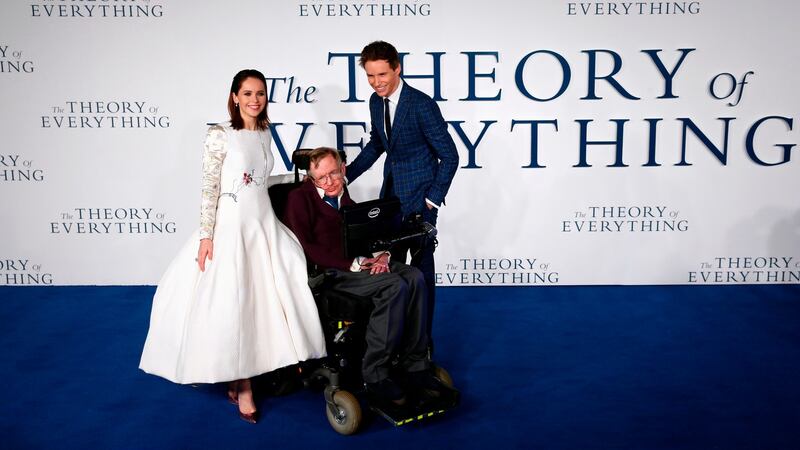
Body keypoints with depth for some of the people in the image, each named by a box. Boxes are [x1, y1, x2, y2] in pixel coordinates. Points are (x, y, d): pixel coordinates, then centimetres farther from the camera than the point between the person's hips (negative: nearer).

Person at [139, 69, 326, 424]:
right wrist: (206, 235, -14)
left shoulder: (264, 134, 13)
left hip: (265, 224, 6)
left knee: (269, 296, 1)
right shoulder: (220, 136, -6)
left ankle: (239, 380, 15)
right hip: (231, 225, -6)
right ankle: (242, 386, 8)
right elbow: (209, 188, -10)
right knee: (231, 304, -5)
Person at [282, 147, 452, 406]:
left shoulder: (344, 198, 23)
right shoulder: (300, 199, 1)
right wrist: (353, 264, -20)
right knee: (394, 286, -29)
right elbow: (305, 248, -12)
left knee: (415, 278, -20)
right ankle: (375, 374, -23)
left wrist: (381, 256, -5)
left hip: (360, 262, 7)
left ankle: (415, 364, -16)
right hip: (327, 271, -7)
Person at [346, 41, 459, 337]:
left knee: (421, 265, 4)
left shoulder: (422, 104, -19)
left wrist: (433, 199, -14)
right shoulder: (376, 102, 3)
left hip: (419, 196, -7)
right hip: (391, 192, 7)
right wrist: (345, 175, 13)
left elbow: (449, 156, -14)